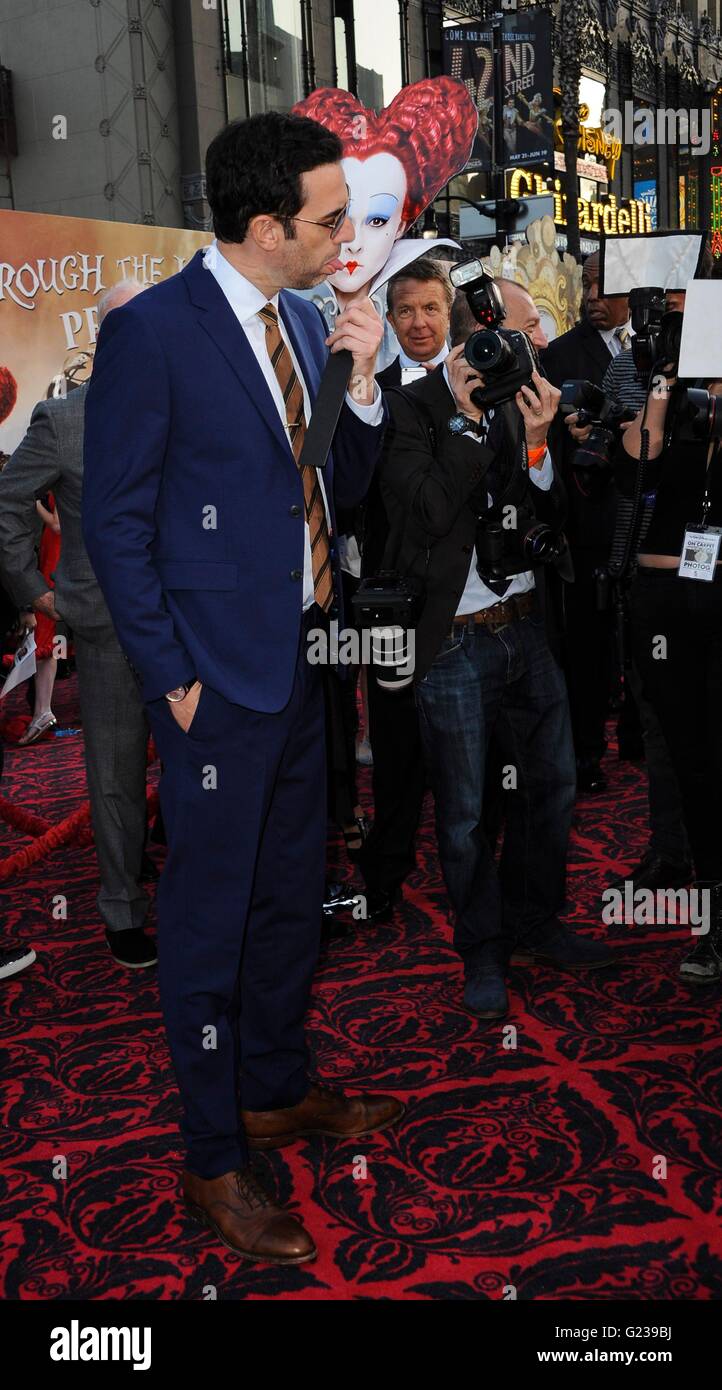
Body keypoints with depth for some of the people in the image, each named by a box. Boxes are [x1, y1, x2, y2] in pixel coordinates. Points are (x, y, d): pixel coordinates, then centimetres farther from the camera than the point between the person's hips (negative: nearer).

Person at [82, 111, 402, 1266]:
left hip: (302, 658, 8)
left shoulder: (303, 320, 9)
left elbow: (340, 489, 12)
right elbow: (116, 523, -12)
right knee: (209, 918, 5)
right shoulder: (151, 332, -14)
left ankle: (278, 1092, 41)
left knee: (291, 893, 19)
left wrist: (361, 385, -4)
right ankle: (213, 1163, 23)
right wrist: (171, 679, -13)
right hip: (219, 674, -8)